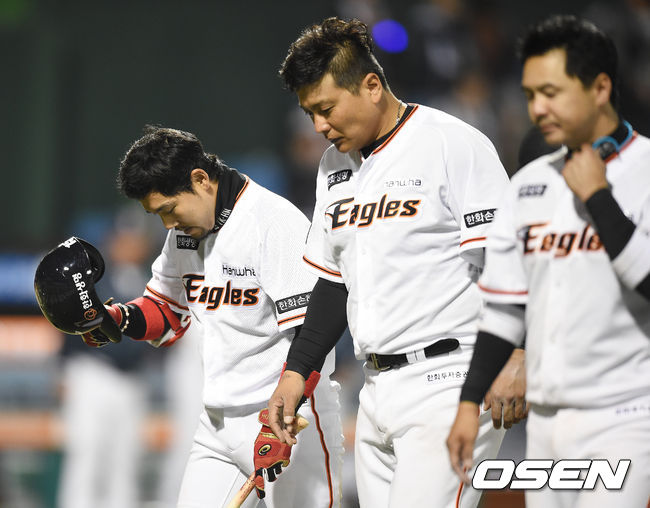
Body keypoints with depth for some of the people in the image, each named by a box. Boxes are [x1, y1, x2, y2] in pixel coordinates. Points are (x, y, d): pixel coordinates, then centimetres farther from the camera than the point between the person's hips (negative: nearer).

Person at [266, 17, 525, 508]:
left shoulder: (454, 144, -7)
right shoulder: (335, 164, 17)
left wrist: (511, 362, -24)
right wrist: (296, 372, 16)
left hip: (446, 385, -8)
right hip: (378, 390, 8)